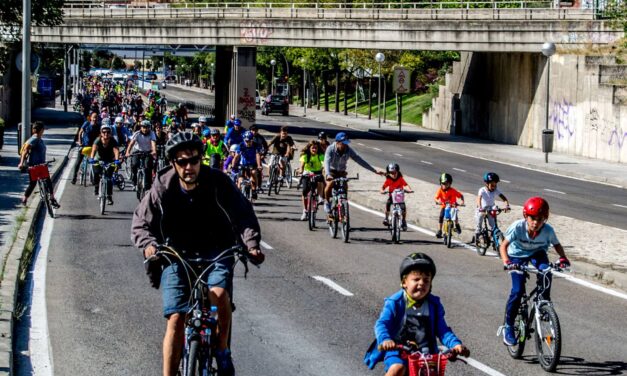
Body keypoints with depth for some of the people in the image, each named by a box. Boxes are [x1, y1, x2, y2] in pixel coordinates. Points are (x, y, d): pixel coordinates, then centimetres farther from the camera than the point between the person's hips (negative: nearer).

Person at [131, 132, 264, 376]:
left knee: (219, 293, -30)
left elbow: (243, 214, -17)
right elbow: (140, 223, -8)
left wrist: (251, 243, -35)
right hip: (177, 255, 1)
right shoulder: (163, 188, -12)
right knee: (175, 319, -10)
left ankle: (222, 352, -6)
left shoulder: (217, 182, -15)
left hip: (215, 252, -1)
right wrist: (149, 244, -30)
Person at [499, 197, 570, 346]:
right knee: (517, 291, -15)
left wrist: (563, 258, -26)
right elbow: (503, 246, -24)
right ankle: (508, 327, 0)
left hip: (537, 253, 2)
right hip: (517, 255, -2)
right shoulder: (517, 227, -30)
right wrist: (506, 262, -42)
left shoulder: (548, 230, -25)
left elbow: (557, 245, -7)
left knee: (545, 272, -33)